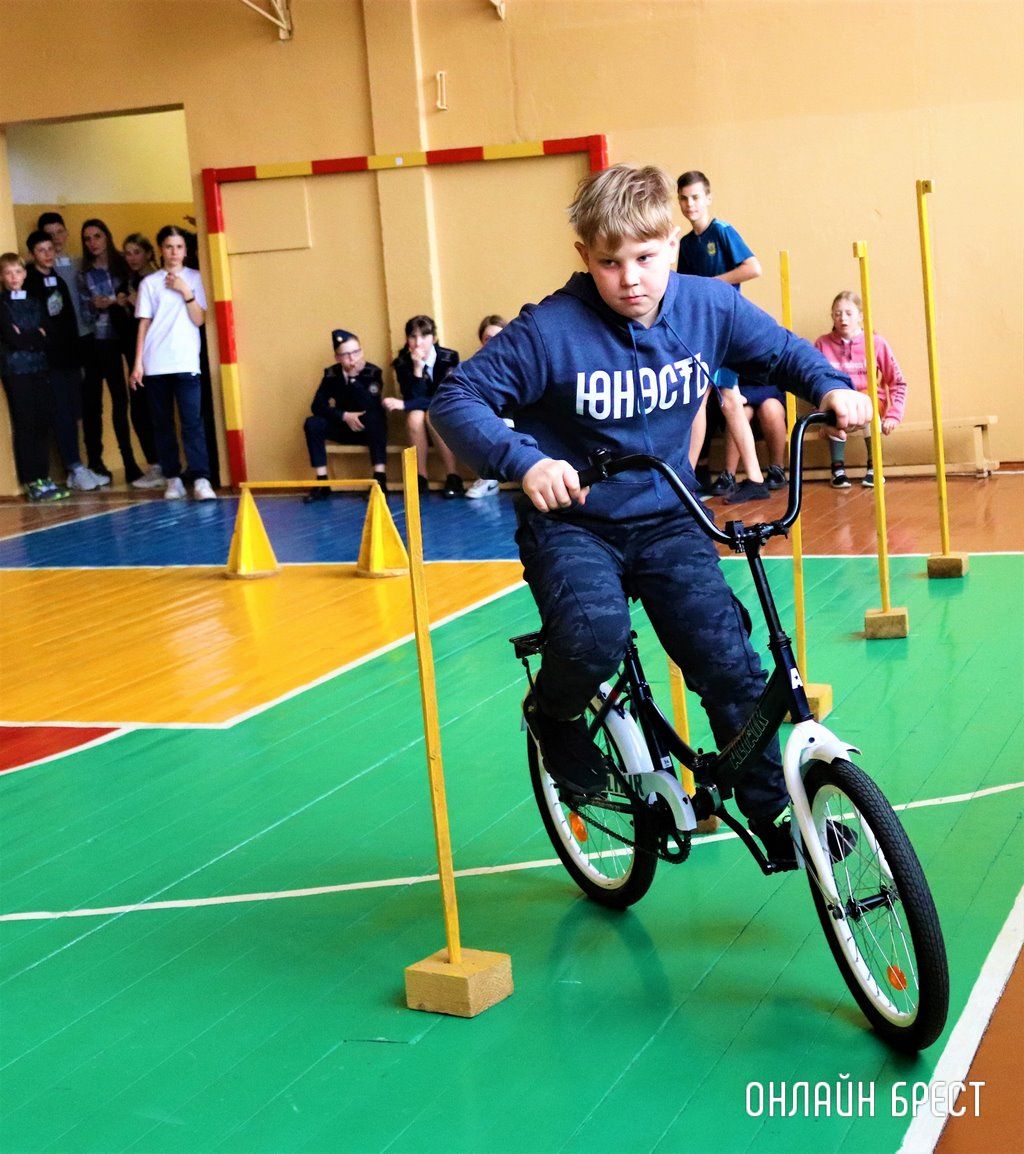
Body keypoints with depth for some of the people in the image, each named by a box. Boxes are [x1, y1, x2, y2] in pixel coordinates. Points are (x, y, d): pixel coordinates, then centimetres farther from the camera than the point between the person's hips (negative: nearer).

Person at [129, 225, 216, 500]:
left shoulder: (195, 278, 7)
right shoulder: (150, 282, 8)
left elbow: (199, 320, 0)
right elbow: (143, 324, 7)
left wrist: (186, 292, -11)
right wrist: (138, 362, 2)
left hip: (186, 362, -1)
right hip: (155, 364, 2)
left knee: (192, 421, -11)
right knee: (162, 424, 3)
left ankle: (201, 479, -16)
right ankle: (172, 479, 9)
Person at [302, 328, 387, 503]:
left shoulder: (372, 372, -15)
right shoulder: (331, 374, -5)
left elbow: (371, 406, -28)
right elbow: (317, 405, -12)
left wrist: (354, 378, -32)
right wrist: (344, 416, -25)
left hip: (370, 430, -3)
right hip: (345, 428, 3)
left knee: (374, 417, -36)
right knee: (312, 424, -21)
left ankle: (380, 480, -37)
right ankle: (322, 483, -18)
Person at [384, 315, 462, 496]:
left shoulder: (449, 358, -16)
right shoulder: (402, 363, -9)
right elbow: (413, 399, -17)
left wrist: (404, 405, -27)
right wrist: (417, 369, -29)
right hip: (419, 425, 2)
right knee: (415, 416, -31)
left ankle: (453, 478, -29)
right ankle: (420, 478, -23)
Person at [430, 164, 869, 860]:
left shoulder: (710, 307, -6)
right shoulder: (552, 329, -19)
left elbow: (782, 352, 12)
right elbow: (457, 399, -19)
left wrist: (830, 386, -9)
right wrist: (523, 461, -36)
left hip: (667, 520, 4)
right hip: (572, 523, -3)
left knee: (731, 664, -8)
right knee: (595, 636, -32)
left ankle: (777, 814, 12)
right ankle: (554, 717, 4)